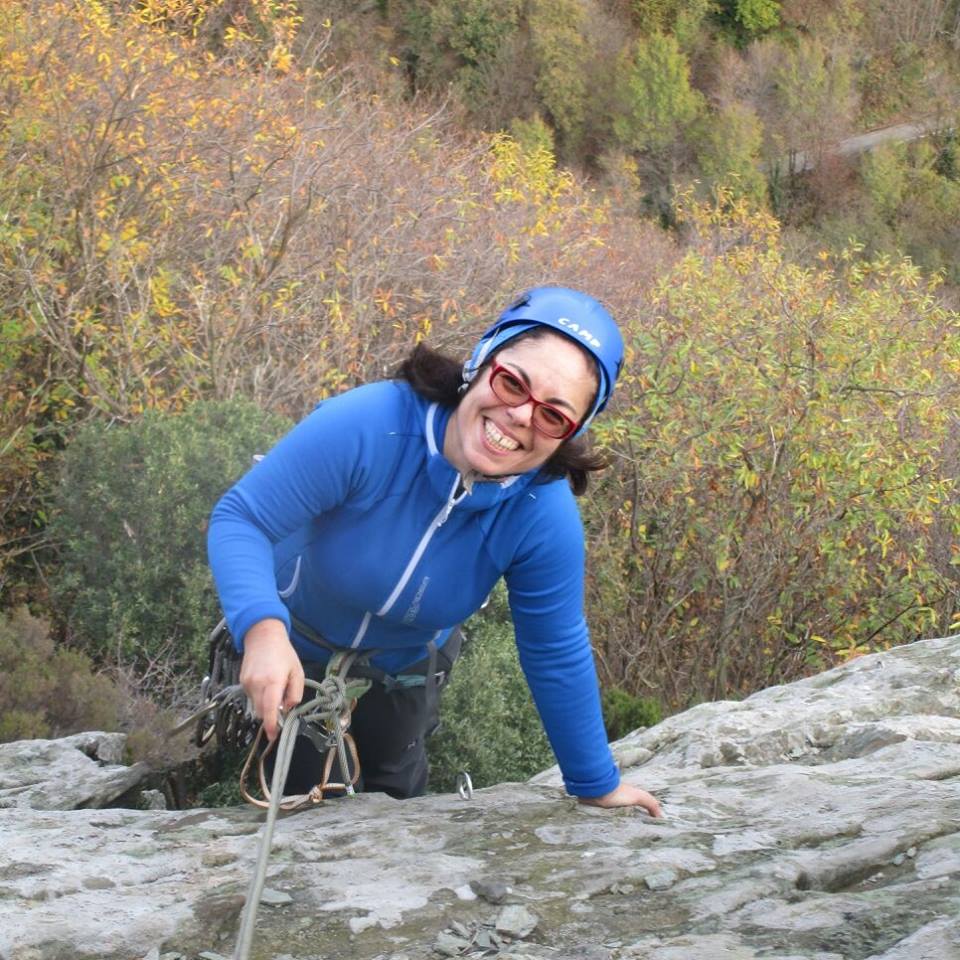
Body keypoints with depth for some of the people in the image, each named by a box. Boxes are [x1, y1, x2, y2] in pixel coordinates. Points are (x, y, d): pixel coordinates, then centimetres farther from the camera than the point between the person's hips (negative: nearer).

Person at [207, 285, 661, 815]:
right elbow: (239, 518, -35)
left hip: (405, 668, 3)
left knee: (397, 792, 23)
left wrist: (597, 785, -7)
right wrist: (263, 628, -54)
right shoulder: (367, 426, -41)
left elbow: (556, 654, -17)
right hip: (291, 644, -2)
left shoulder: (544, 514, -31)